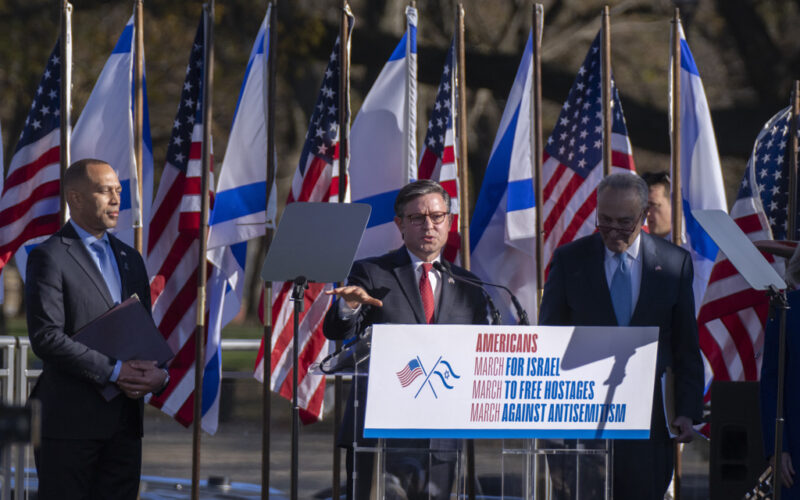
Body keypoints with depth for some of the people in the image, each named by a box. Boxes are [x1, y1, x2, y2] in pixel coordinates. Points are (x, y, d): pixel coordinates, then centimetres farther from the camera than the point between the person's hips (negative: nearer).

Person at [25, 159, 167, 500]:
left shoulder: (130, 259, 18)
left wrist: (158, 373, -2)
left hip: (125, 419, 7)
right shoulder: (50, 257, -6)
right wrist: (112, 371, -17)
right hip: (70, 419, -7)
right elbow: (46, 337, -15)